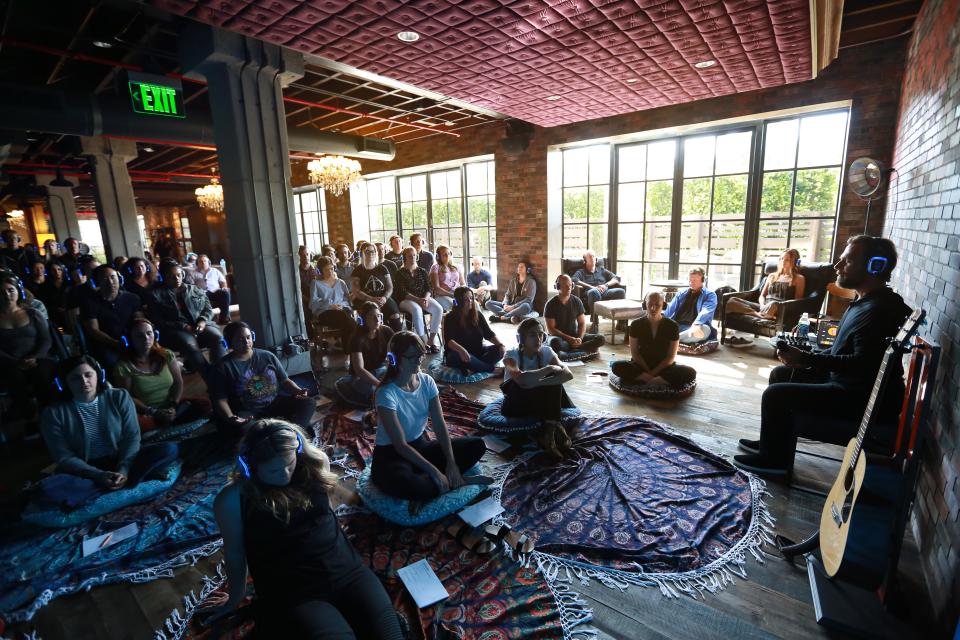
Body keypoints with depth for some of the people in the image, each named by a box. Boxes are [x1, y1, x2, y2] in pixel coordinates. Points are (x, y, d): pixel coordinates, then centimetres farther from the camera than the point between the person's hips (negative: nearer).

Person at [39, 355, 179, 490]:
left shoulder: (119, 397, -2)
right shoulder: (53, 413, -5)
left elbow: (132, 437, -5)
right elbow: (64, 457, -8)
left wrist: (123, 470, -21)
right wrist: (98, 476, -24)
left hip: (122, 461, 0)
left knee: (169, 449, -23)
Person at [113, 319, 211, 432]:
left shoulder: (167, 355, 3)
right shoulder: (123, 366, -7)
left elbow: (178, 383, 3)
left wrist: (173, 407, -12)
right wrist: (153, 412, -17)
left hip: (170, 408, 2)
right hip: (145, 414, -2)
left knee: (204, 403, -20)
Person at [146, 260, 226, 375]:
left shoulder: (193, 289, 20)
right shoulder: (156, 294, 9)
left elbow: (208, 308, 17)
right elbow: (156, 321, 0)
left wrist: (203, 321, -7)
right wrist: (183, 326, -13)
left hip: (199, 325, 3)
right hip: (175, 330, -3)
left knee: (218, 338, -31)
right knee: (190, 345, -37)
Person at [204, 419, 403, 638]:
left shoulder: (314, 462, -1)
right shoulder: (232, 499, -10)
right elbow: (234, 552, 4)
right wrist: (236, 597, 17)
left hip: (347, 571, 3)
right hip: (291, 594, -3)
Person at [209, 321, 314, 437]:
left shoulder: (267, 356, 10)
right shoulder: (222, 367, 1)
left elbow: (285, 380, 13)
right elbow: (220, 400, -5)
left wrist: (298, 391, -8)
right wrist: (230, 418, -26)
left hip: (275, 405, 3)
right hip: (247, 413, -3)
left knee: (308, 403, -21)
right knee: (235, 427, -39)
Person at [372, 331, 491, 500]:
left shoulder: (426, 381, -6)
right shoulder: (387, 393, -23)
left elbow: (440, 425, -7)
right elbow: (401, 445, -23)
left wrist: (451, 462, -18)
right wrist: (435, 472, -26)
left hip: (421, 445, 6)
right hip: (392, 455, -5)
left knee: (477, 445, -7)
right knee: (405, 484, -40)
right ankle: (456, 482, -16)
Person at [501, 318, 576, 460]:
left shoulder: (546, 351, -8)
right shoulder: (511, 355, -19)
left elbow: (568, 375, -26)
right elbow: (521, 379, -41)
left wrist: (537, 383, -38)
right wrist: (549, 368, -30)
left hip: (540, 402, 3)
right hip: (516, 404, -2)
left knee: (554, 379, -26)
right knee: (520, 384, -34)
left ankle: (549, 430, -30)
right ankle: (554, 427, -28)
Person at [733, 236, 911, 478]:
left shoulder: (879, 309, -24)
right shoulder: (866, 302, 10)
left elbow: (862, 364, -31)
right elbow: (843, 351, 17)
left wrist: (806, 359, -30)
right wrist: (805, 356, 4)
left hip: (864, 399, -11)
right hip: (848, 382, 11)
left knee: (775, 394, -16)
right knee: (781, 375, 15)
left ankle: (773, 460, 4)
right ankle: (774, 443, 25)